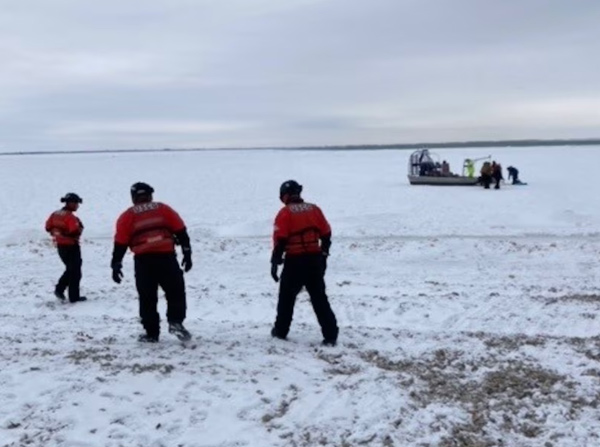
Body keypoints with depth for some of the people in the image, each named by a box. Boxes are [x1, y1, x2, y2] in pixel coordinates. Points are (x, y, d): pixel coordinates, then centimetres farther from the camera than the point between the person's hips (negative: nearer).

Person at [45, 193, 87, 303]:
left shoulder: (55, 214, 4)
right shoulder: (70, 217, -21)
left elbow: (48, 227, 10)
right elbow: (75, 231, -29)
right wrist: (79, 228, -9)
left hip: (60, 245, 8)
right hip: (71, 246, -8)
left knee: (70, 269, 24)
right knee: (75, 272, 3)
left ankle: (59, 289, 14)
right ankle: (74, 297, 7)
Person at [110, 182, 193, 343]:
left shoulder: (127, 216, 11)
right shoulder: (163, 209, 13)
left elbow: (120, 243, 6)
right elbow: (181, 232, 7)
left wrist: (116, 265, 10)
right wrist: (187, 253, 9)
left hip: (143, 260, 0)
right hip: (166, 257, 0)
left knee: (147, 298, 10)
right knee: (176, 291, 11)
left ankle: (152, 333, 11)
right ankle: (176, 322, -5)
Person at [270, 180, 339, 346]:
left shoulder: (285, 213, -5)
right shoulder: (314, 209, 8)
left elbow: (280, 239, -10)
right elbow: (326, 234, 11)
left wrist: (275, 261, -5)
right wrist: (323, 254, 21)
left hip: (295, 261, -4)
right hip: (315, 259, 4)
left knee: (287, 297, 15)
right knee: (319, 298, 8)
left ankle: (281, 330, 25)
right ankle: (330, 335, 2)